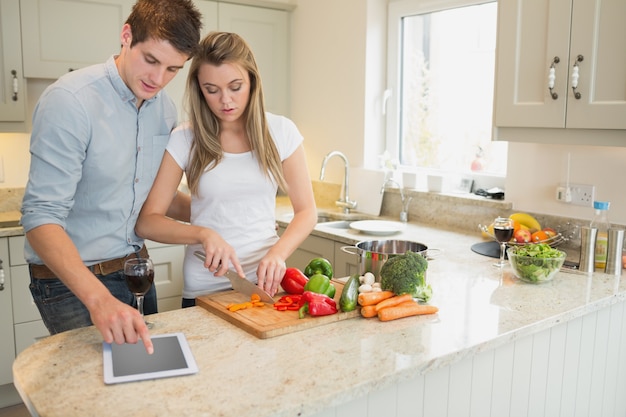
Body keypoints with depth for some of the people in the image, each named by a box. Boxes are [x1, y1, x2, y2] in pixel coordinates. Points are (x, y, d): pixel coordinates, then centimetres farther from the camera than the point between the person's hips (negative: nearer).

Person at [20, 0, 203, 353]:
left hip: (137, 269, 7)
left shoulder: (165, 108, 0)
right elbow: (42, 218, -26)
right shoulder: (70, 101, -21)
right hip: (71, 282, -6)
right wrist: (99, 298, -39)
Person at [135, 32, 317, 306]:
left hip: (265, 282, 1)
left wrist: (277, 253, -18)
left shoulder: (281, 132, -3)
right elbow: (146, 222, -7)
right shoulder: (184, 140, -6)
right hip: (205, 290, -1)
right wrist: (203, 234, -24)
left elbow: (306, 211, 0)